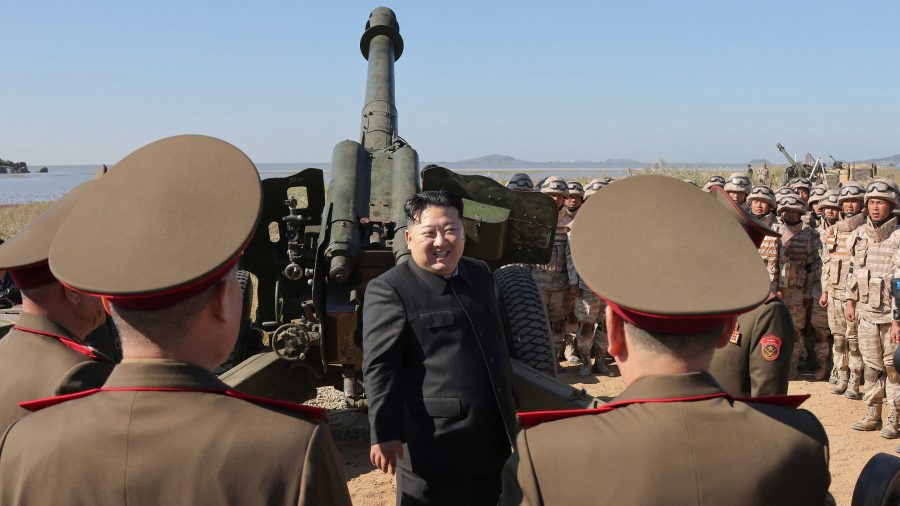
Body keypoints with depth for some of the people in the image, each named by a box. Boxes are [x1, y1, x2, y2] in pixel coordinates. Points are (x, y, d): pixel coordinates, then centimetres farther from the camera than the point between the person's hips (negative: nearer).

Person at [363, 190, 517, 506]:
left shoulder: (481, 275, 10)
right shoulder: (389, 290, -12)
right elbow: (379, 368, -16)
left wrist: (510, 413, 26)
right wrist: (385, 434, -21)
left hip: (494, 443, 7)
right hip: (433, 448, -7)